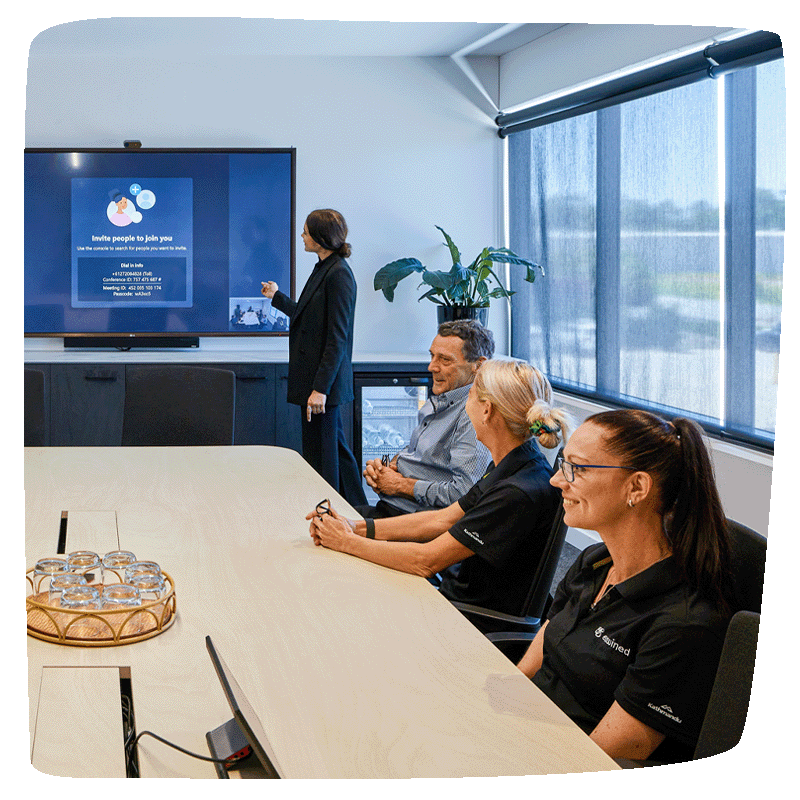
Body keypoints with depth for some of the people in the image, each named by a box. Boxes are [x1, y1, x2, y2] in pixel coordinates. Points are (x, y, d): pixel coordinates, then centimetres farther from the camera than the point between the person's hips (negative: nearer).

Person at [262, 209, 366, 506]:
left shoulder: (338, 274, -17)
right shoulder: (324, 269, 13)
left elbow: (337, 337, -20)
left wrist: (320, 388, -23)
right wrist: (277, 297, 38)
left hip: (324, 379, -10)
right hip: (316, 379, 10)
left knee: (320, 455, -2)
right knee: (335, 446, 17)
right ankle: (356, 509, 28)